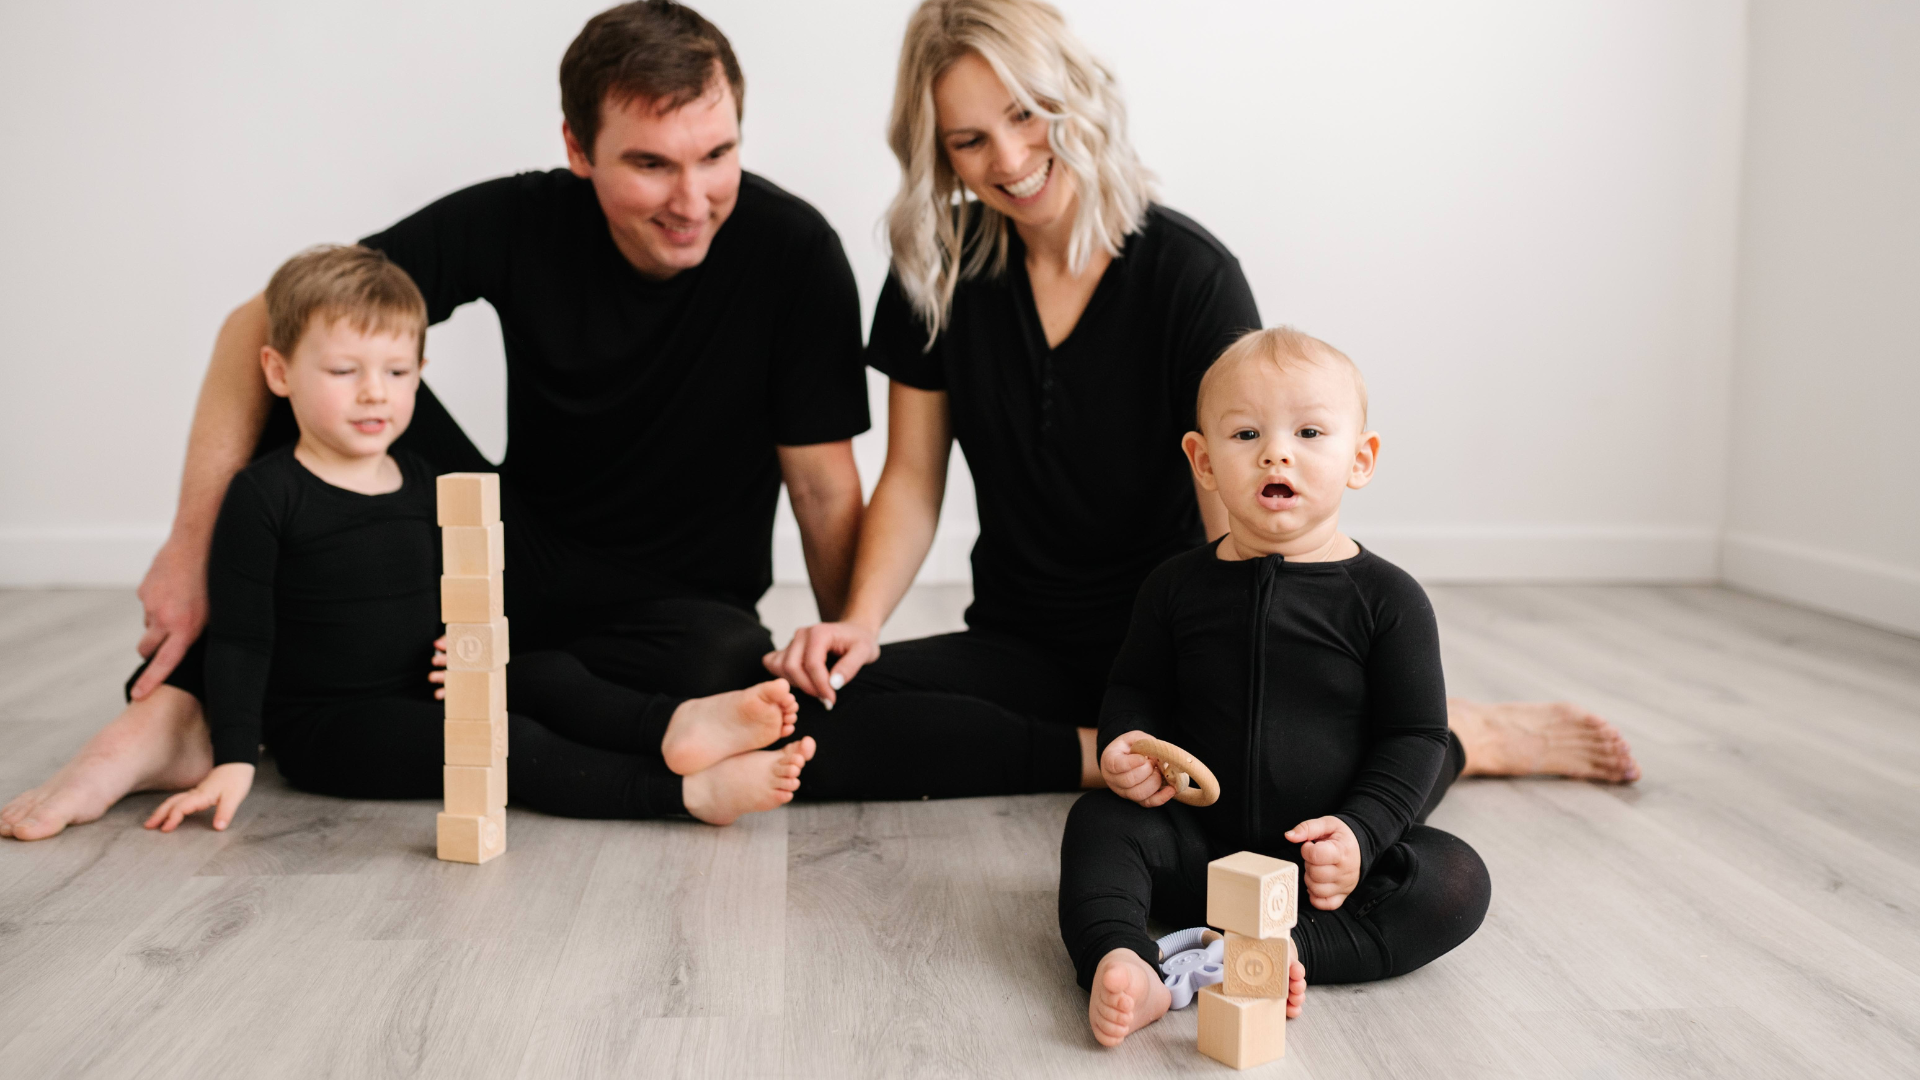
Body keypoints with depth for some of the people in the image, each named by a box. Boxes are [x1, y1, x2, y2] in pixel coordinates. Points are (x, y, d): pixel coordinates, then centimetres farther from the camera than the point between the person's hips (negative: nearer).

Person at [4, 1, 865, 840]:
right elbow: (262, 323, -14)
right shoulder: (520, 222, -15)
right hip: (520, 561, 2)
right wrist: (194, 544, -20)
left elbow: (825, 489, -13)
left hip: (679, 604, -1)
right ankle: (176, 707, -19)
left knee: (718, 674, -38)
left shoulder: (792, 252, -20)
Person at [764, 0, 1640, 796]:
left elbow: (1238, 520, -19)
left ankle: (1470, 737, -3)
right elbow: (913, 478, 4)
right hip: (1019, 648, 3)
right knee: (807, 716, -26)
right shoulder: (936, 275, -2)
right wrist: (860, 619, -15)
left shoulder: (1190, 277, -13)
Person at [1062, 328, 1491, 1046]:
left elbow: (1415, 735, -4)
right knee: (1099, 821, -20)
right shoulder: (1177, 587, 2)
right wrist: (1126, 744, -11)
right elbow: (1136, 690, 13)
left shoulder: (1386, 599, -6)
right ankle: (1122, 963, -40)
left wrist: (1359, 832, -19)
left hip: (1328, 857, -1)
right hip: (1200, 846, 2)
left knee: (1456, 880, -24)